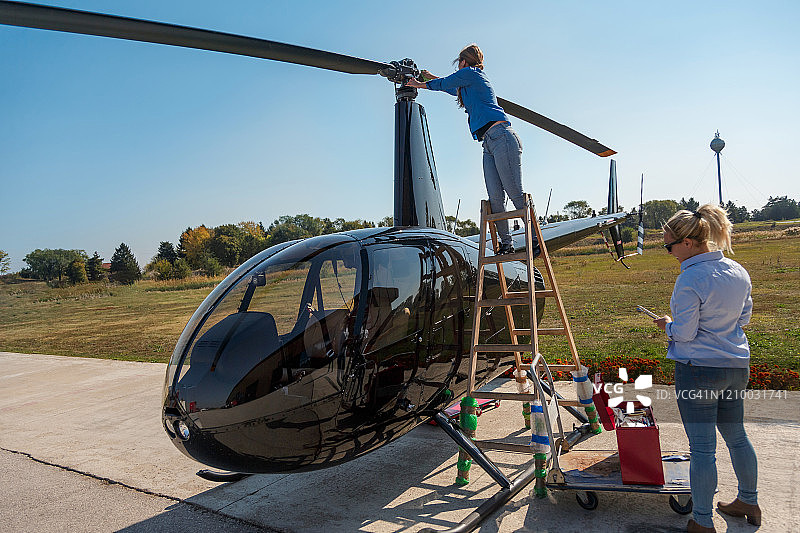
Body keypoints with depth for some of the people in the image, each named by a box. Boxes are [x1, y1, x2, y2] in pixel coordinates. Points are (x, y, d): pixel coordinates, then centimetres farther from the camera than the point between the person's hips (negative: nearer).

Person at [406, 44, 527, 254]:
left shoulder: (470, 72, 5)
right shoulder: (467, 86, 30)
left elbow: (443, 84, 13)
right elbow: (453, 88, 51)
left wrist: (419, 84, 31)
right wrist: (431, 77, 62)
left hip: (502, 138, -9)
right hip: (489, 144, 9)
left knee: (516, 194, -12)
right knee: (495, 197, -2)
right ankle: (506, 243, -2)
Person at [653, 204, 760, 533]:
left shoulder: (690, 279, -21)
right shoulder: (738, 271, 2)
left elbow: (684, 333, -17)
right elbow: (744, 316, 14)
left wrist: (667, 324, 3)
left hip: (698, 370, -8)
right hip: (737, 366, 8)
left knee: (702, 447, 3)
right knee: (736, 436, 23)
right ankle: (749, 502, 41)